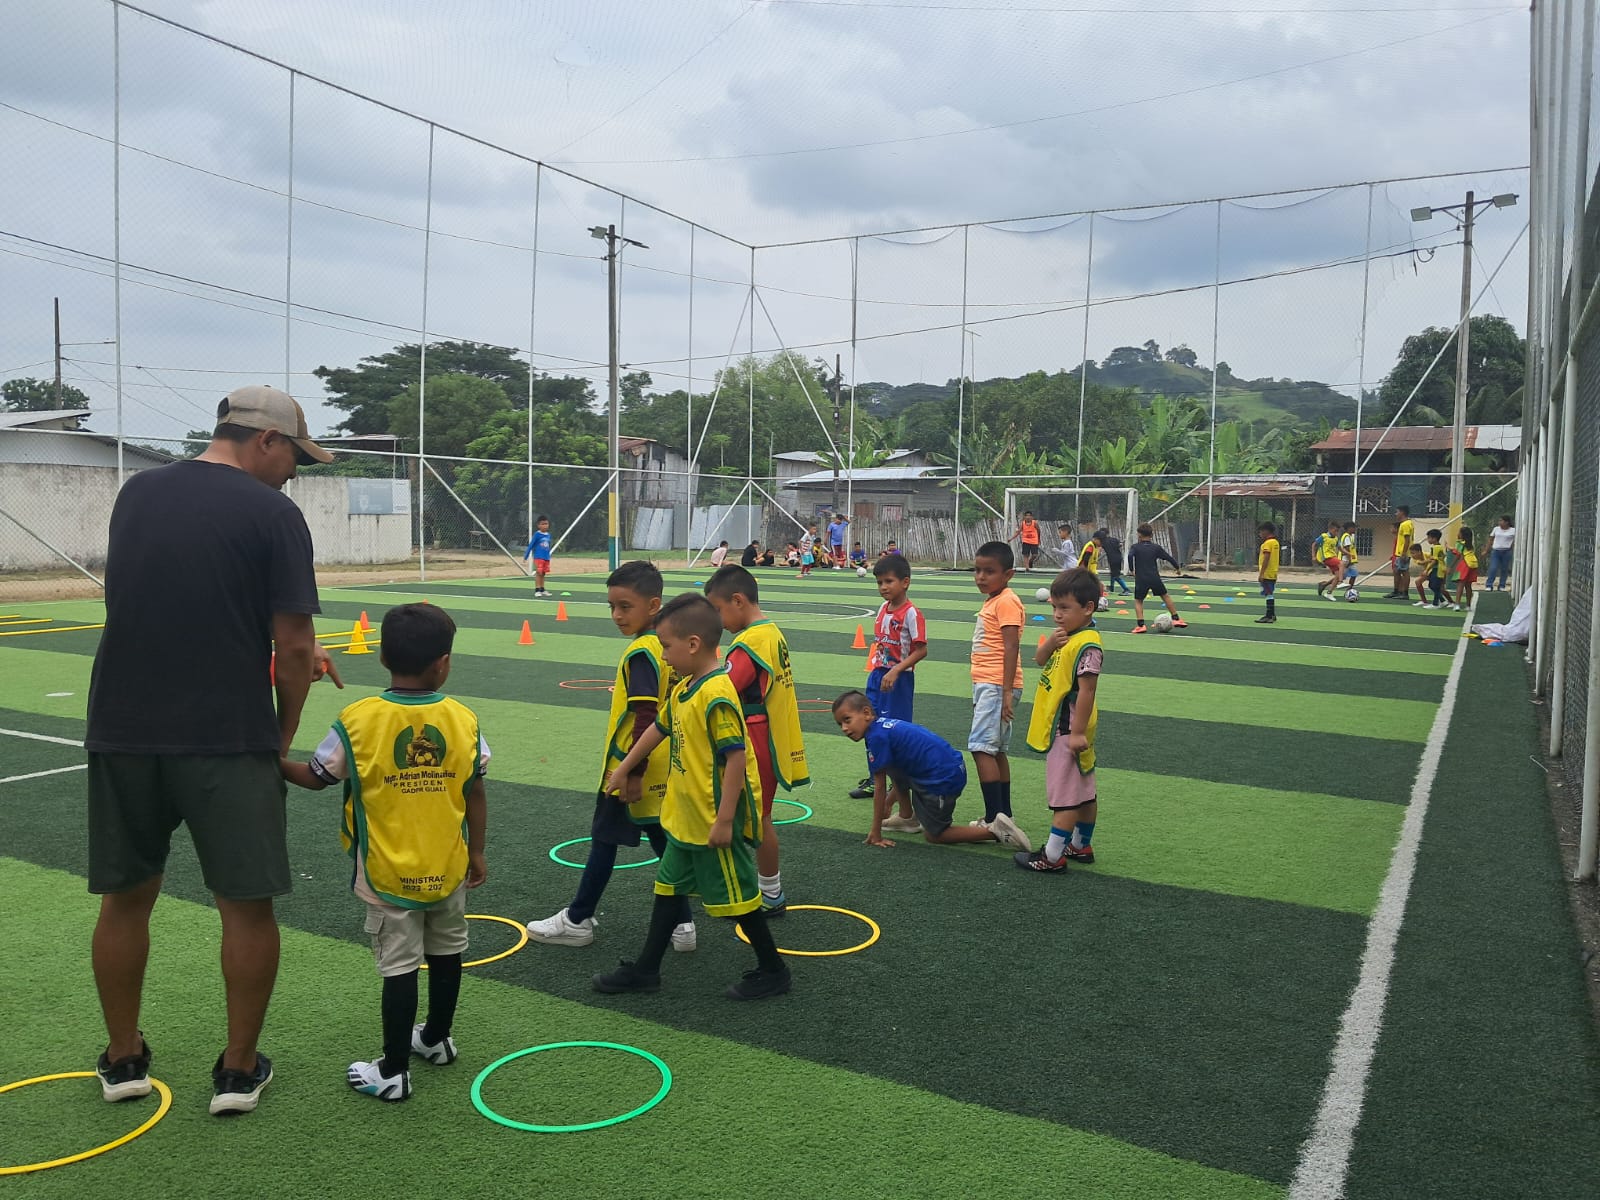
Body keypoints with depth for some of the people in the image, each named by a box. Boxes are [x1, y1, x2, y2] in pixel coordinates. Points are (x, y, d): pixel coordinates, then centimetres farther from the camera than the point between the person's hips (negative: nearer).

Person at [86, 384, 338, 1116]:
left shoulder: (135, 494, 9)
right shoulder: (272, 514, -9)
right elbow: (292, 647, -13)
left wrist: (293, 650, 19)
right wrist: (284, 733, 3)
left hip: (123, 735, 6)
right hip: (227, 742, -5)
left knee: (126, 897, 18)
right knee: (247, 905, 8)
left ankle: (123, 1060, 33)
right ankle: (239, 1071, 18)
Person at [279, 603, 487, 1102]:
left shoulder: (357, 720, -15)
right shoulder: (464, 720, -9)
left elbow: (315, 777, -3)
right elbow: (476, 797, -3)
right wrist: (476, 853, 9)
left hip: (388, 875, -2)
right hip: (447, 870, 3)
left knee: (399, 967, 5)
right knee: (446, 953, 20)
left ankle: (393, 1070, 14)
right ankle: (436, 1038, 38)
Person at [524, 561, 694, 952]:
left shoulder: (640, 653, -21)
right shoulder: (667, 647, 4)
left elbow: (645, 719, -25)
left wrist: (633, 773, -22)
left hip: (628, 772, -8)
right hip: (661, 773, 8)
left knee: (604, 840, 7)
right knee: (664, 842, 14)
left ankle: (578, 920, 22)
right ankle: (681, 923, 19)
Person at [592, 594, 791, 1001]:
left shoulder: (717, 695, -24)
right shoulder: (683, 688, 5)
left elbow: (736, 758, -26)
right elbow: (660, 728, 21)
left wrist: (724, 820, -25)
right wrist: (623, 769, 28)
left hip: (714, 822, -10)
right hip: (684, 819, 10)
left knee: (736, 895, 4)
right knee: (668, 887, 18)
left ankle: (773, 971, 22)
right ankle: (645, 970, 31)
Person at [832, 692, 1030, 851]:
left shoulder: (876, 736, -15)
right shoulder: (886, 725, 12)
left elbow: (879, 788, -11)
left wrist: (876, 833, -5)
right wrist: (889, 802, 38)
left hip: (943, 781, -9)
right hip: (954, 767, 9)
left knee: (934, 835, 10)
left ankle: (994, 830, 2)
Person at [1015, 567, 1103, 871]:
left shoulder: (1087, 645, -21)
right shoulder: (1066, 637, 7)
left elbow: (1087, 690, -23)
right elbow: (1039, 660, 13)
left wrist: (1078, 732, -23)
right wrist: (1050, 643, -9)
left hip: (1067, 731, -10)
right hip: (1059, 728, 10)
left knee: (1065, 795, -3)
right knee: (1085, 791, 18)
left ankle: (1053, 856, 2)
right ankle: (1081, 846, 29)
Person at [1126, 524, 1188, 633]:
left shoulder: (1135, 547, 0)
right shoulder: (1156, 548, 6)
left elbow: (1130, 556, -20)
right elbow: (1168, 557, 7)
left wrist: (1132, 570, -9)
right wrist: (1178, 567, 22)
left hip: (1141, 579, -2)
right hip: (1155, 578, 2)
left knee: (1138, 601, 8)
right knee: (1165, 596, 18)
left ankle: (1140, 625, -6)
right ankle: (1176, 619, 21)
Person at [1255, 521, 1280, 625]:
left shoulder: (1267, 543, -15)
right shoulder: (1275, 542, 13)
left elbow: (1266, 559, -20)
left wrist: (1261, 574, -19)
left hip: (1267, 574, -9)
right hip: (1273, 574, 9)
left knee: (1268, 594, -7)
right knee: (1270, 594, 15)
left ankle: (1269, 617, -7)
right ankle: (1272, 615, 21)